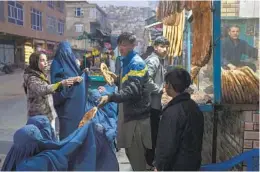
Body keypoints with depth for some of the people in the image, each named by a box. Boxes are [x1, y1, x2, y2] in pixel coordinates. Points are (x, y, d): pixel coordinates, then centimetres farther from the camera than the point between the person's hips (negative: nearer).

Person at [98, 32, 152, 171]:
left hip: (137, 115, -10)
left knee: (137, 156, -1)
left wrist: (110, 98, -43)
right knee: (130, 152, 21)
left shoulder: (137, 63, -18)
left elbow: (132, 90, -33)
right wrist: (116, 79, 11)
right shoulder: (126, 61, 12)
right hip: (129, 112, 10)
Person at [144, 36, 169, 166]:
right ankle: (149, 161, 14)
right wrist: (160, 89, -17)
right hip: (152, 102, -10)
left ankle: (151, 158, 32)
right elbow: (147, 80, -29)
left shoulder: (160, 60, 15)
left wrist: (164, 87, 7)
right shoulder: (153, 60, -16)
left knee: (155, 131, 18)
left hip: (156, 101, 10)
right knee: (153, 132, 0)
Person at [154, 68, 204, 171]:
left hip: (176, 166, -8)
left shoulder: (172, 112, -25)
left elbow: (168, 145, -23)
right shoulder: (195, 107, 4)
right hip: (193, 162, 8)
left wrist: (159, 166, -12)